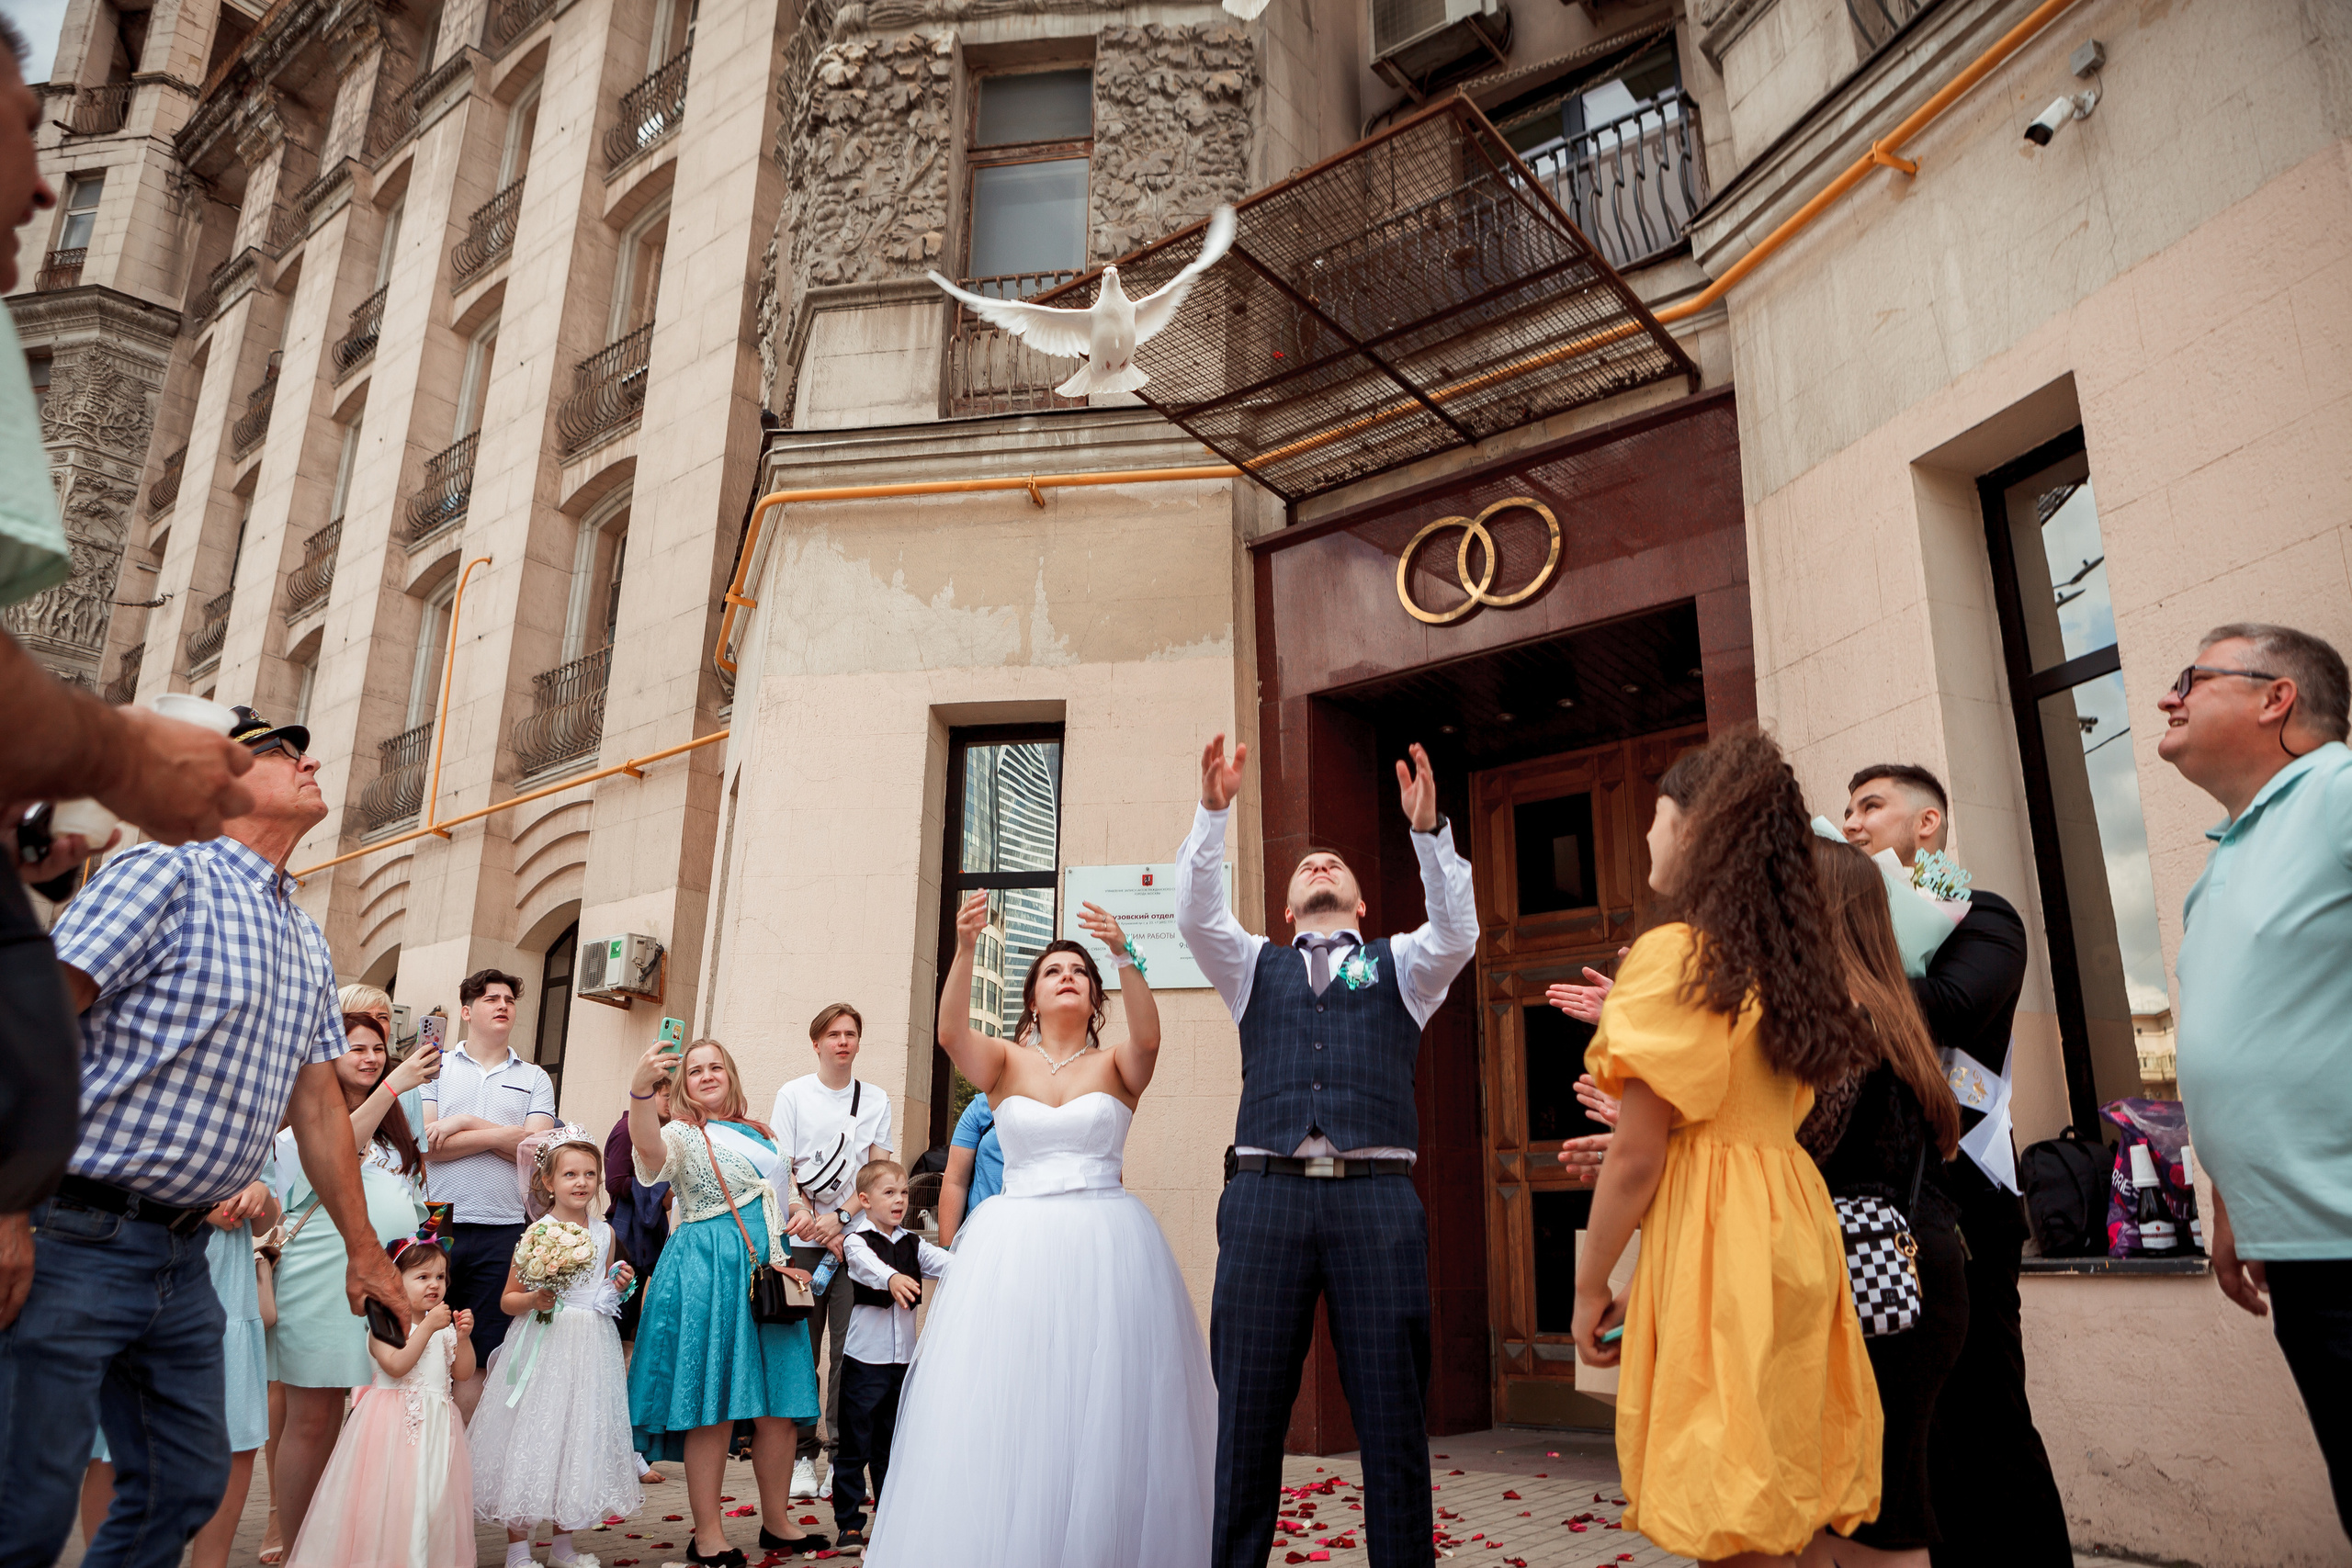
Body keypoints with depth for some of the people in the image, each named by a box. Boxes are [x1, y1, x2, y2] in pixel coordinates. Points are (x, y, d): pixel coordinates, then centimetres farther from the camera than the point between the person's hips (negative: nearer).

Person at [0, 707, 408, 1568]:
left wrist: (363, 1249, 18)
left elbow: (317, 1106, 17)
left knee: (188, 1484, 13)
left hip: (183, 1255, 8)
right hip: (74, 1240, -8)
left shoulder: (309, 943, 14)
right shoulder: (166, 874, -10)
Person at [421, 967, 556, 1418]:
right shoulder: (437, 1068, 10)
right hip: (437, 1226, -1)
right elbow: (427, 1143, -5)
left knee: (479, 1357, 4)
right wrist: (502, 1134, -8)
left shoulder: (535, 1079, 12)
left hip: (502, 1232, 1)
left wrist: (466, 1123, -6)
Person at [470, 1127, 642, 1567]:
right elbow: (508, 1300, -2)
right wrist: (533, 1300, -21)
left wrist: (619, 1287, 0)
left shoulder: (605, 1233, 7)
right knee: (533, 1437, -2)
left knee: (581, 1439, 9)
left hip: (592, 1349, 4)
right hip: (545, 1348, -4)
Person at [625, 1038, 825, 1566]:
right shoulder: (683, 1134, 0)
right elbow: (650, 1150, -26)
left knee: (780, 1404, 7)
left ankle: (777, 1522, 22)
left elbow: (791, 1199, 27)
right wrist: (640, 1091, -45)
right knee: (713, 1406, -4)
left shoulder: (762, 1134, 19)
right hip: (709, 1274, -5)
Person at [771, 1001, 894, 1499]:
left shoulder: (876, 1100, 11)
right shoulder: (793, 1094, 6)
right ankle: (802, 1455, 10)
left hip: (856, 1237, 1)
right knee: (799, 1347, -1)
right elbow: (780, 1169, 2)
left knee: (850, 1348, -4)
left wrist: (840, 1217, -8)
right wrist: (813, 1226, -6)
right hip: (803, 1239, -1)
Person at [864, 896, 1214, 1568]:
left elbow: (1148, 1035, -17)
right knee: (1004, 1413, 0)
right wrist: (964, 948, -29)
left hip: (1106, 1249, 0)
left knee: (1104, 1412, 1)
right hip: (1015, 1248, 1)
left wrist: (1123, 956, -32)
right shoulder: (1006, 1060, 7)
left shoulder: (1116, 1064, 6)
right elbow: (952, 1033, -13)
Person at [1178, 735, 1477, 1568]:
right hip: (1266, 1194, 1)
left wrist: (1428, 830, -12)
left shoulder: (1397, 966, 20)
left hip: (1376, 1196, 0)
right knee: (1248, 1420, 4)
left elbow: (1456, 935, 0)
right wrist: (1212, 814, -6)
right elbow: (1195, 916, 5)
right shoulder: (1256, 967, 21)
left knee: (1393, 1420, 2)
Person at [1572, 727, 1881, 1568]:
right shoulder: (1781, 960, 13)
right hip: (1794, 1218, 9)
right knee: (1789, 1486, 15)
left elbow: (1636, 1155, -14)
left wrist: (1590, 1287, -5)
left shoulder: (1673, 953, -12)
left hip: (1711, 1226, -8)